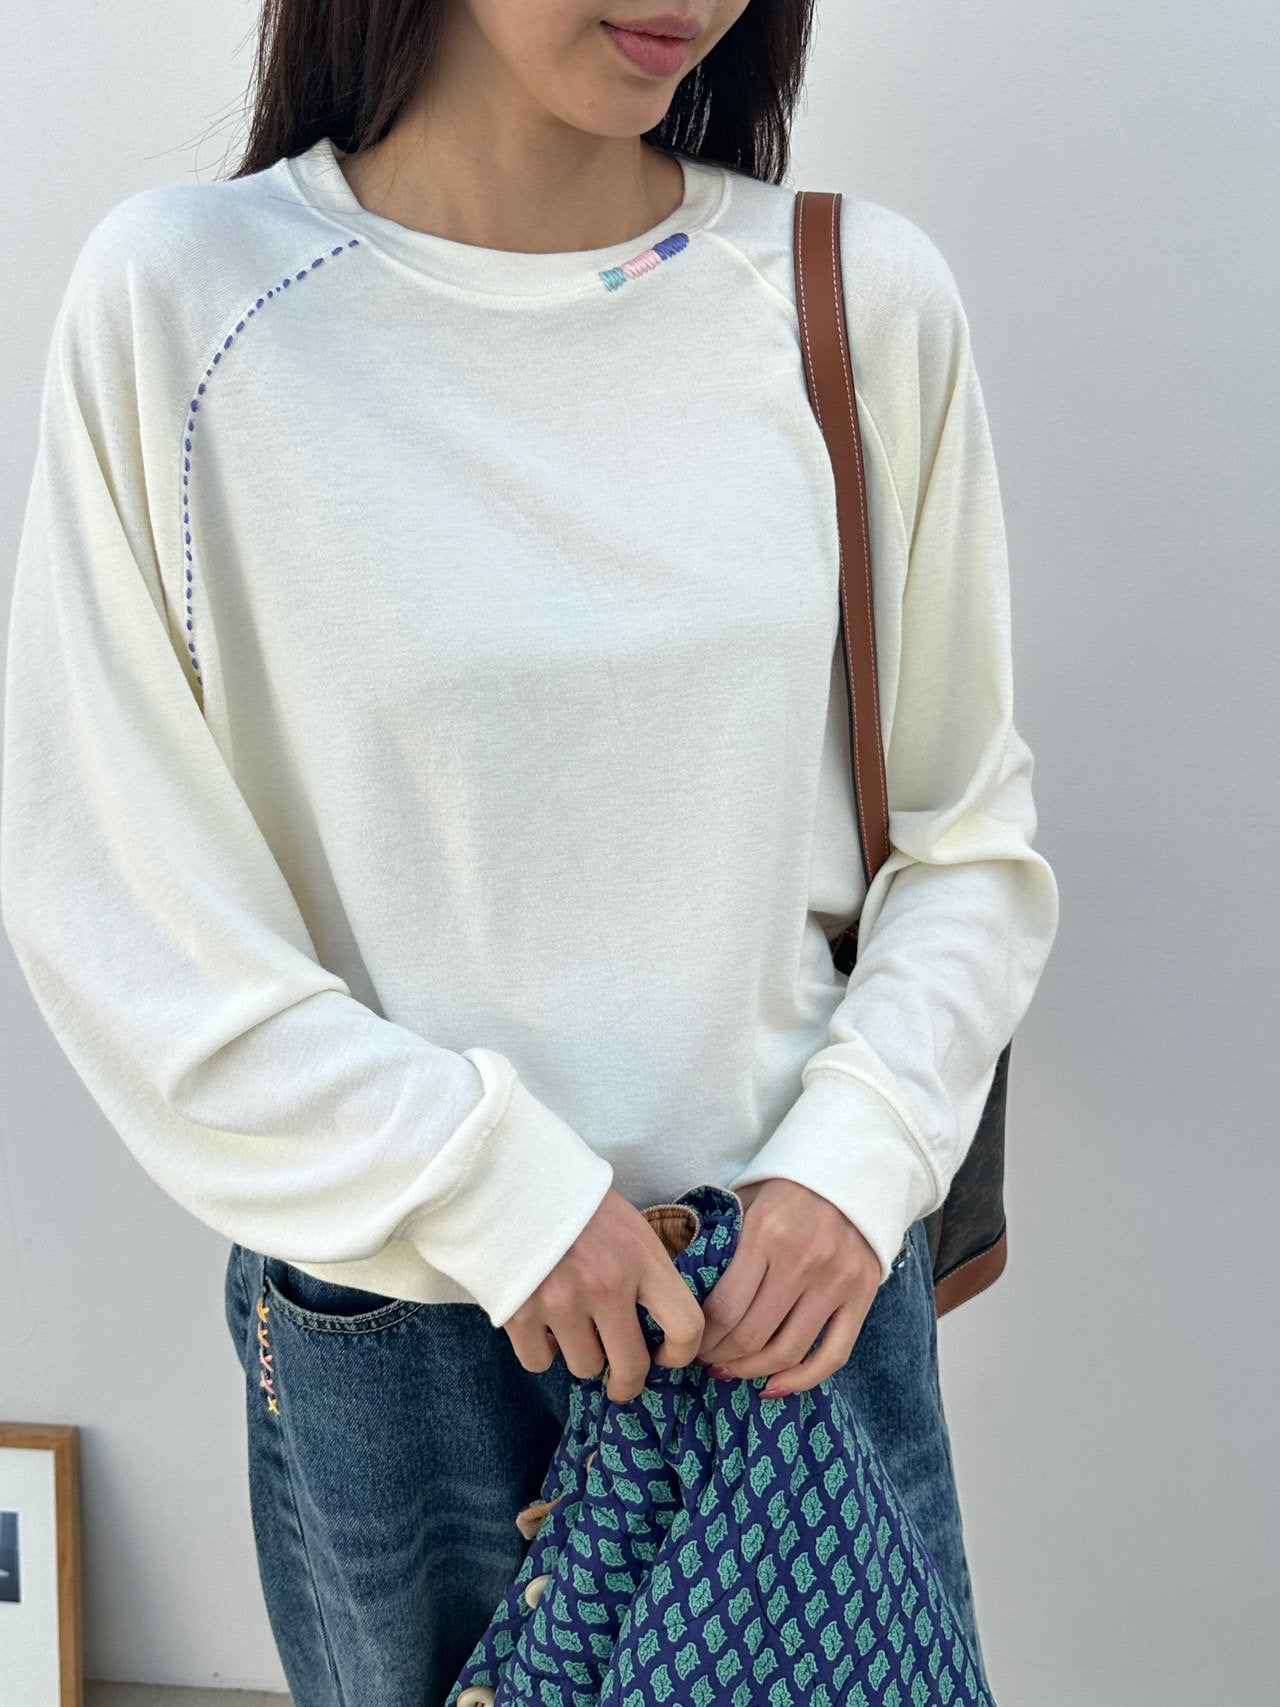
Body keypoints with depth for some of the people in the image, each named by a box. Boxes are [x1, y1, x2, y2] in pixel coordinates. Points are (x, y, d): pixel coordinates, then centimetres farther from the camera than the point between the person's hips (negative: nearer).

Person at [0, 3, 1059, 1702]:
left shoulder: (861, 294, -5)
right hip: (395, 1328, -1)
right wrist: (484, 1181, -13)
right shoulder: (185, 294, -9)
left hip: (810, 1272, 2)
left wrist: (859, 1153, -10)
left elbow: (970, 836, 3)